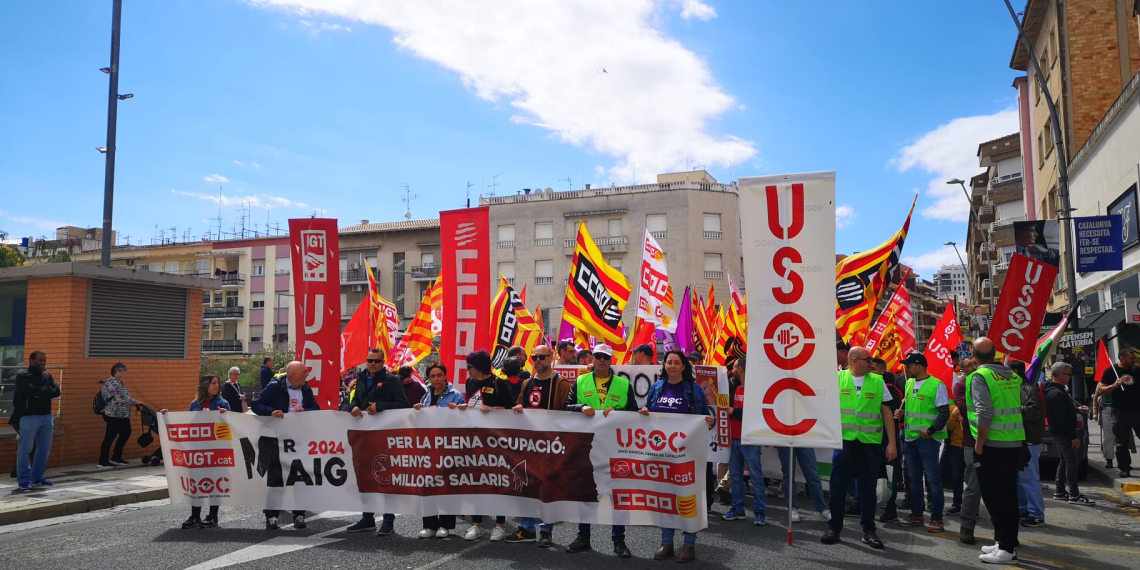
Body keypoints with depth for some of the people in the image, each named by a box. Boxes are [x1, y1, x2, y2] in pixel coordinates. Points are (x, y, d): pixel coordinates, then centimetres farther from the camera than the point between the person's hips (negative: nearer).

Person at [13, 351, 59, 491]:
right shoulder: (22, 376, -3)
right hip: (29, 416, -6)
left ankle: (37, 477, 17)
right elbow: (32, 391, -20)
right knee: (25, 448, -4)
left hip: (47, 416, 6)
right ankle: (24, 479, 1)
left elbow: (57, 391, 0)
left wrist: (40, 393, -11)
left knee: (44, 448, 8)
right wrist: (47, 390, -5)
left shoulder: (48, 376, 14)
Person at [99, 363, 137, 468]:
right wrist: (136, 402, -10)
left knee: (125, 434, 14)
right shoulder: (113, 383, -13)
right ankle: (102, 462, -2)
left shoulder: (119, 383, 17)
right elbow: (122, 398, -19)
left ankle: (116, 458, 22)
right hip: (114, 415, -11)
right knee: (110, 437, -7)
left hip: (122, 415, 11)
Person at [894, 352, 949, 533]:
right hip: (909, 437, 7)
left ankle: (936, 518, 6)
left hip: (927, 438, -7)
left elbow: (944, 413, -11)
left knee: (933, 478, -2)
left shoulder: (937, 385, -10)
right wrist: (901, 412, 3)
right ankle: (916, 515, 22)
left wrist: (930, 431, -17)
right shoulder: (909, 383, 11)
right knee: (914, 478, 13)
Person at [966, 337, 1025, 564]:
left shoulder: (980, 376, -12)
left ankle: (1005, 548, 1)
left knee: (994, 496, -1)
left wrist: (979, 443, -14)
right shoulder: (1012, 376, 10)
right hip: (1014, 442, 7)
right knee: (1009, 494, 14)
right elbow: (1017, 407, 18)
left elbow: (985, 413, -21)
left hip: (992, 444, -7)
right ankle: (1008, 543, 22)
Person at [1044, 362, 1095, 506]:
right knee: (1072, 461, -8)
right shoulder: (1057, 394, -21)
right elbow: (1062, 418, -25)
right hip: (1062, 433, -11)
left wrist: (1077, 409, 12)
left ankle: (1059, 491, 20)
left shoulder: (1055, 391, 13)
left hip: (1059, 432, 11)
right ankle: (1074, 495, -5)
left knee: (1064, 461, 15)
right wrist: (1073, 436, -22)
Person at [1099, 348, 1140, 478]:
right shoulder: (1111, 371, -2)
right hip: (1120, 412, -2)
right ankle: (1124, 468, 12)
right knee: (1121, 442, 4)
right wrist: (1114, 385, -18)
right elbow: (1100, 390, -4)